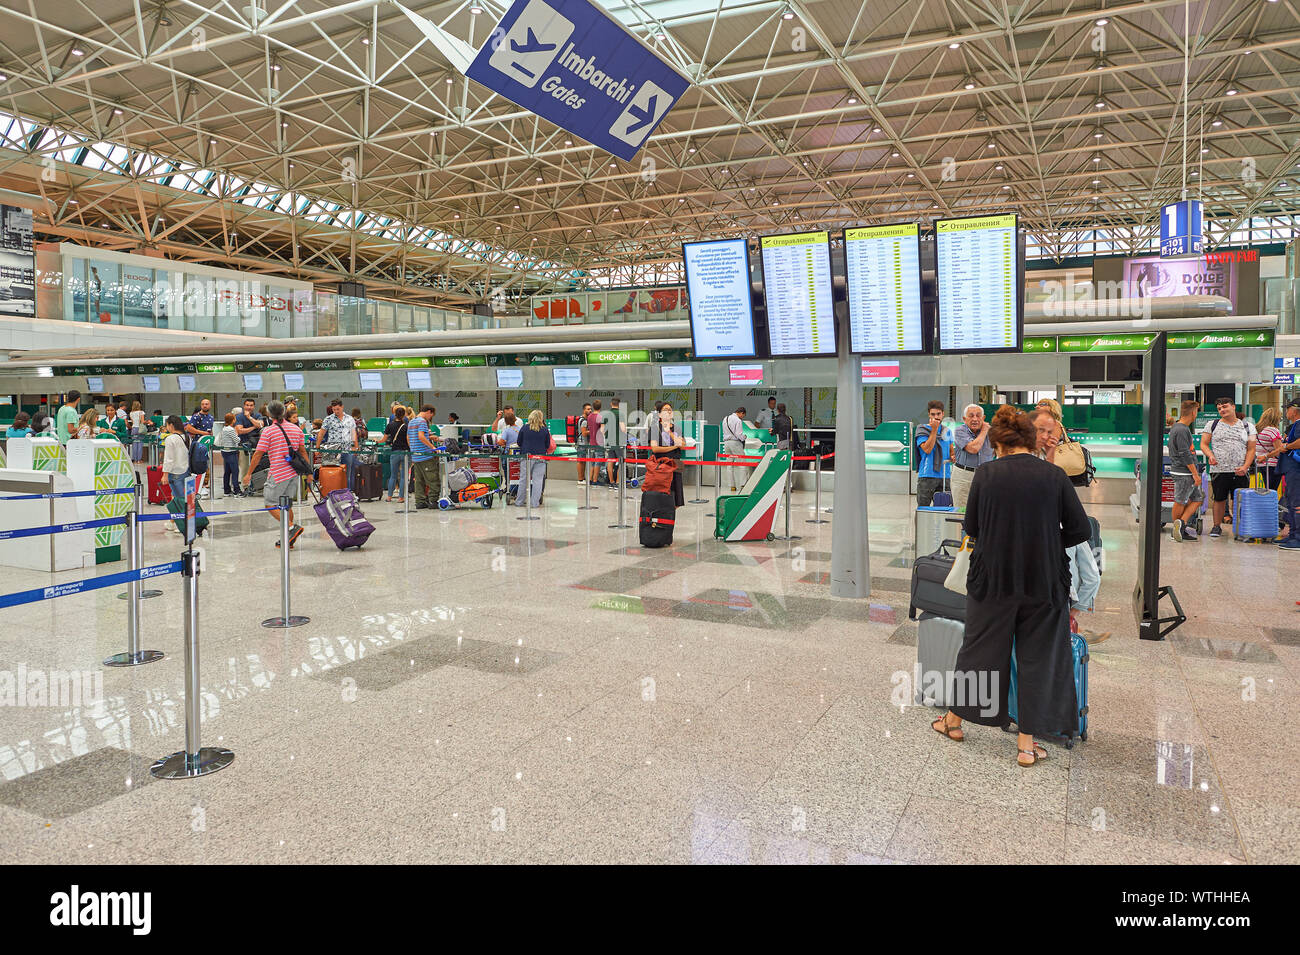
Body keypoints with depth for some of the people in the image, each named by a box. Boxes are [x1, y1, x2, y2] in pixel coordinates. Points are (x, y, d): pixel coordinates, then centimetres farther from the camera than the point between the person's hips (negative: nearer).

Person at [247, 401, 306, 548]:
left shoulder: (268, 431, -7)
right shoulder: (296, 429, 9)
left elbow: (258, 454, -7)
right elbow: (302, 451, 13)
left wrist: (249, 473, 0)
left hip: (278, 474, -7)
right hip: (294, 473, 7)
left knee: (270, 504, 1)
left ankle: (292, 527, -15)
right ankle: (288, 538, 15)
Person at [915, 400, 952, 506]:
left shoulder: (947, 431, 14)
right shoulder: (922, 430, -1)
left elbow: (951, 451, 25)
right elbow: (927, 449, -14)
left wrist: (953, 457, 1)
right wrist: (934, 429, -12)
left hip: (945, 475, 5)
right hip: (927, 475, -4)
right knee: (923, 508, -5)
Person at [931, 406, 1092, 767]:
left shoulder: (986, 473, -7)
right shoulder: (1054, 476, -5)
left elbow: (971, 527, 1)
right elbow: (1080, 530, -2)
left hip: (993, 578, 0)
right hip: (1043, 582, 0)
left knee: (979, 646, 15)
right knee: (1037, 657, 11)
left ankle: (955, 720, 31)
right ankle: (1027, 743, 17)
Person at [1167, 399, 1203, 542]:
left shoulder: (1176, 427, 14)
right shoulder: (1182, 430, -17)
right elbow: (1185, 455, -20)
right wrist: (1195, 474, -16)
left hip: (1188, 473, 10)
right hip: (1183, 473, -10)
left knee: (1197, 498, 10)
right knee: (1181, 502, -2)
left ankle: (1182, 525, 6)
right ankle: (1175, 529, 6)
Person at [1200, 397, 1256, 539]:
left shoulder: (1248, 426, 10)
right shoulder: (1212, 425, 9)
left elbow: (1251, 449, 7)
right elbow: (1204, 444, 7)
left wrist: (1245, 467, -7)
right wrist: (1210, 456, -13)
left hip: (1240, 472, 0)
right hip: (1218, 470, 0)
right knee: (1219, 499, 4)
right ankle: (1217, 526, 16)